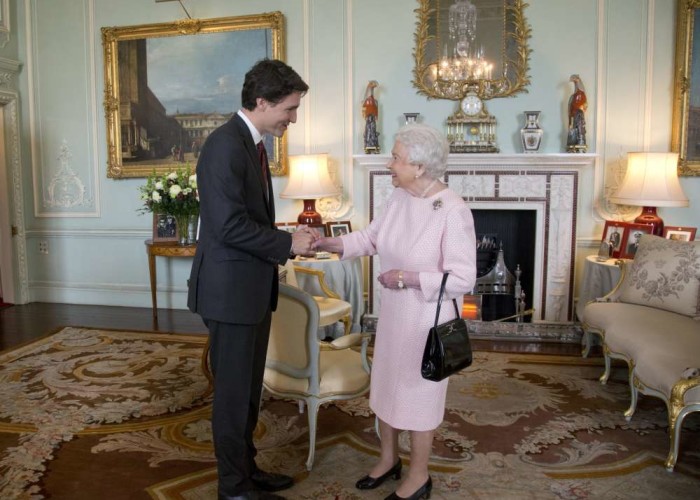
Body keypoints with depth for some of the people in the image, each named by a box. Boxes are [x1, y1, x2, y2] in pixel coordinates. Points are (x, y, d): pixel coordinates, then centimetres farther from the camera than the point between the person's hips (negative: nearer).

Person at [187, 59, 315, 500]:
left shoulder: (252, 143, 12)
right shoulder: (225, 145, -18)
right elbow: (229, 225, -24)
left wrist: (289, 241, 5)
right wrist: (287, 244, -15)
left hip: (253, 289, 10)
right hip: (230, 290, -10)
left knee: (250, 388, 19)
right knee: (234, 391, 5)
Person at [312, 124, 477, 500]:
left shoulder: (454, 211, -24)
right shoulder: (399, 198, -1)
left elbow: (463, 279, -24)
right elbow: (372, 237, 8)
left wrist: (409, 277, -25)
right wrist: (330, 244, -6)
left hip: (427, 320, -7)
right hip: (393, 313, 8)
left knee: (418, 392, 8)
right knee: (386, 384, 19)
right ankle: (388, 459, 42)